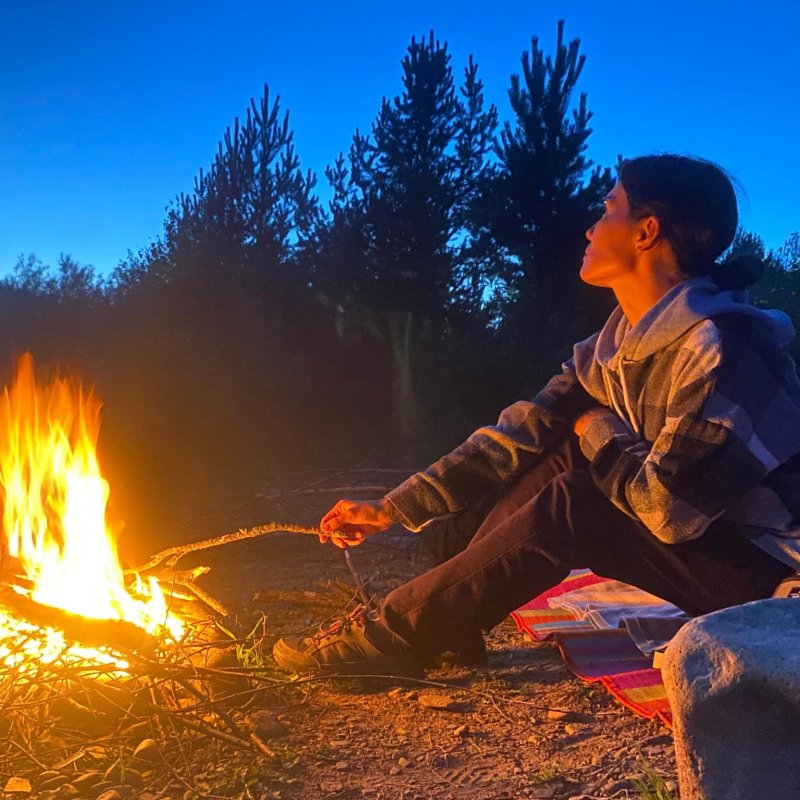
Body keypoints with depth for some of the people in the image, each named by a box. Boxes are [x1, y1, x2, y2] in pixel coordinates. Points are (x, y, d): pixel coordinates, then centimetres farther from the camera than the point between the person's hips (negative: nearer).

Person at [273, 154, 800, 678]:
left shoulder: (718, 345, -26)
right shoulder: (620, 341, 2)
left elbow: (670, 507, -30)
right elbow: (522, 433, 0)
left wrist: (599, 433, -10)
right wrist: (392, 509, -4)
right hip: (697, 536, 8)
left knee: (570, 507, -24)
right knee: (559, 458, -4)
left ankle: (396, 634, -14)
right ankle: (446, 624, -7)